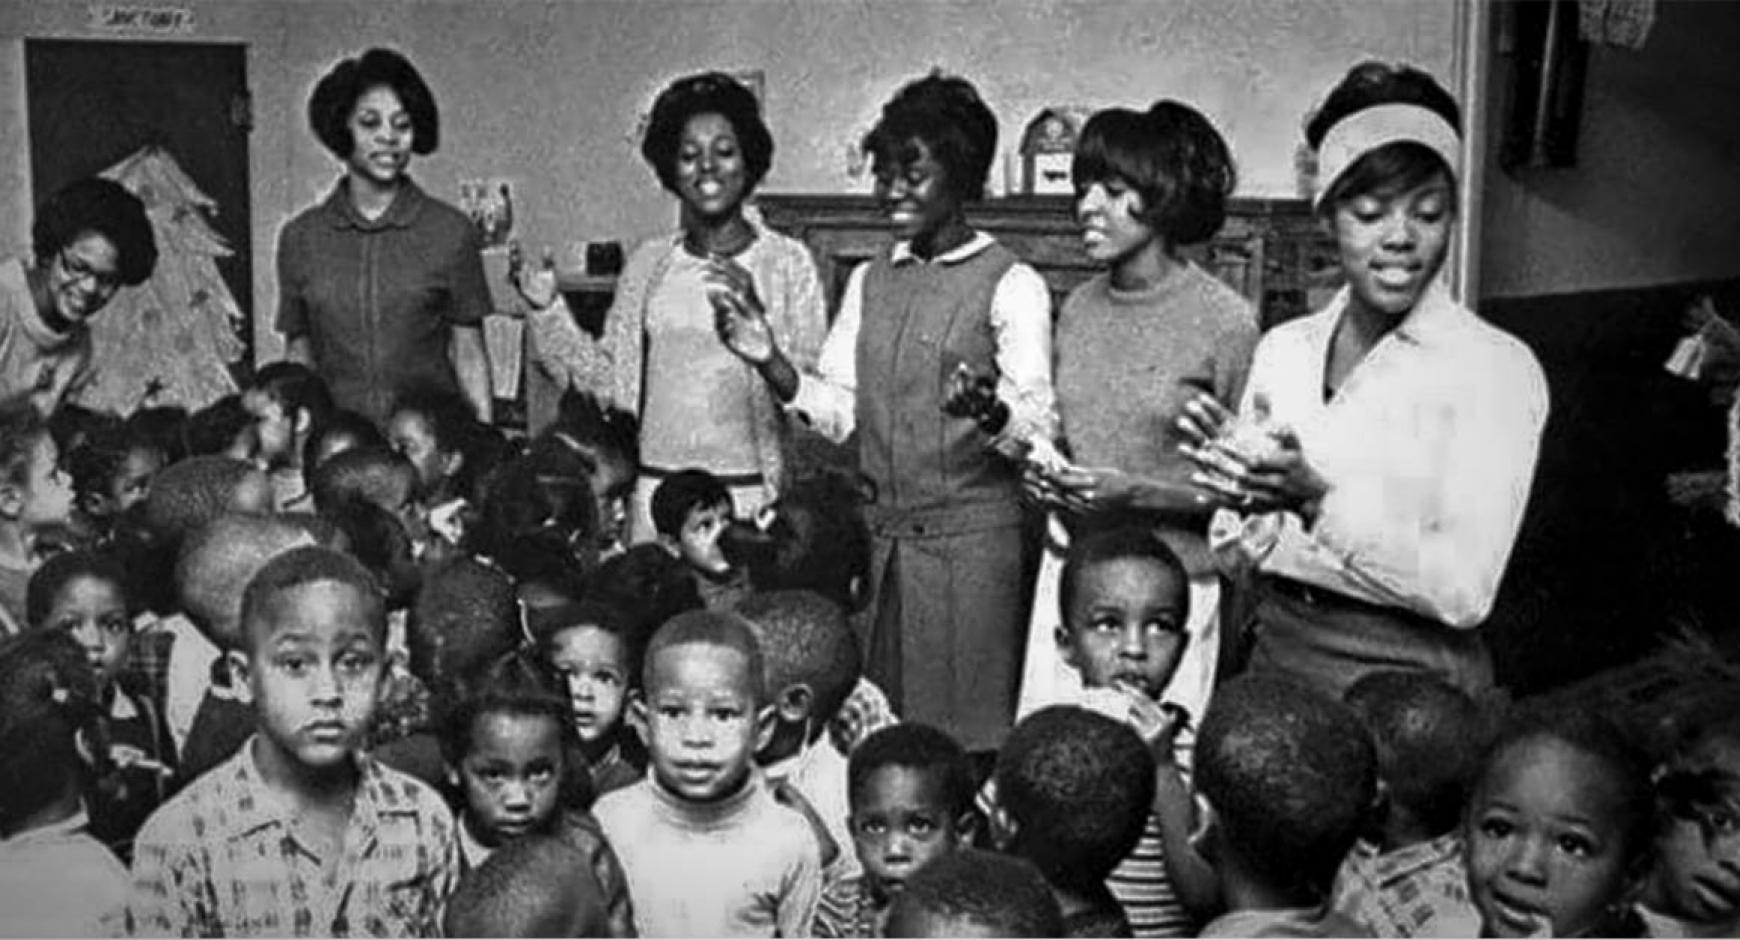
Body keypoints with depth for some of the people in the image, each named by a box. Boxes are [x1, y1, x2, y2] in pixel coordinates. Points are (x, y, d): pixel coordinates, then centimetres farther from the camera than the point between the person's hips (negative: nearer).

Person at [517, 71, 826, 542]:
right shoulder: (648, 263, 9)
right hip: (653, 491, 3)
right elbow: (608, 379, 10)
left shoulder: (787, 261, -1)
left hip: (747, 495, -3)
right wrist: (547, 309, 2)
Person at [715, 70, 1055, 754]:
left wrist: (989, 410, -33)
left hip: (973, 538, -5)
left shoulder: (1011, 285, -6)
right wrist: (770, 362, -5)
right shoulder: (869, 282, 13)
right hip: (886, 535, 5)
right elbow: (838, 411, 10)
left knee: (969, 735, 0)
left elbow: (1038, 428, -12)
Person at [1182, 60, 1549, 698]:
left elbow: (1465, 591, -18)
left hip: (1411, 680, -4)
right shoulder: (1282, 348, 3)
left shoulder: (1498, 366, -11)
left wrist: (1318, 499, -27)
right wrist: (1245, 496, -15)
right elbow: (1240, 553, 6)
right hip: (1277, 655, 4)